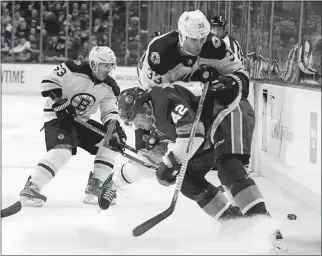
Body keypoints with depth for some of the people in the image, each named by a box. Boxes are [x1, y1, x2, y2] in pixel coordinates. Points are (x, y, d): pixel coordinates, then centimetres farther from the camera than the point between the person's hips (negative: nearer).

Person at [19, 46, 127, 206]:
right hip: (57, 116, -8)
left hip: (81, 120, 8)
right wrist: (59, 102, -27)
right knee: (62, 150, -32)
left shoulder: (108, 87, -1)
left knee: (109, 142, -1)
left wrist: (116, 128, -19)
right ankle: (31, 189, -27)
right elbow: (49, 82, -19)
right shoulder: (74, 70, -21)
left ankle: (94, 188, 4)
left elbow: (110, 112, -1)